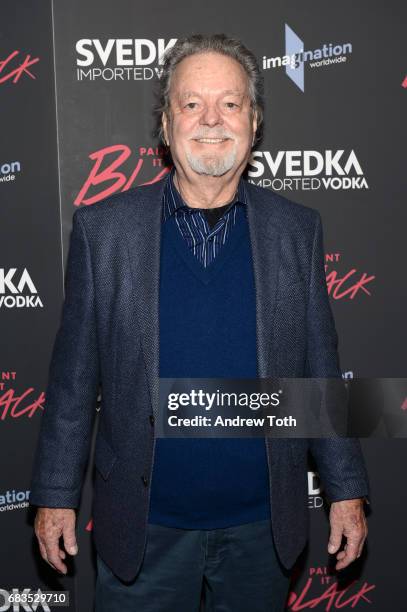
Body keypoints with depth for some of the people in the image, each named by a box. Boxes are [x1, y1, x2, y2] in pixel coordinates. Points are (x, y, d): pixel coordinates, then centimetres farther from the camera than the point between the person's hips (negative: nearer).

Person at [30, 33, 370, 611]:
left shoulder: (298, 229, -2)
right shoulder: (102, 228, -6)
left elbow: (321, 371, 2)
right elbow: (74, 375, -2)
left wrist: (347, 491, 3)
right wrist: (55, 495, 0)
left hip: (263, 522, 2)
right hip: (143, 525, -1)